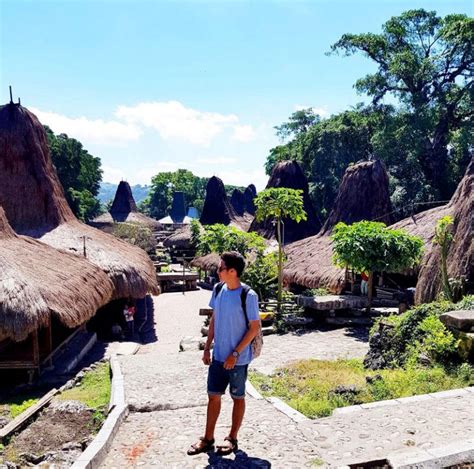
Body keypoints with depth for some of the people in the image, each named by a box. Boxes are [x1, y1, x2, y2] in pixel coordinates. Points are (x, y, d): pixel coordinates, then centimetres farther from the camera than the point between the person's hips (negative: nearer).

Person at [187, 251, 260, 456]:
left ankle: (232, 438, 29)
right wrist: (207, 348, 8)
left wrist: (235, 354, -16)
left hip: (238, 359, -5)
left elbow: (254, 328, -14)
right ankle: (208, 439, 27)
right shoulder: (218, 289, 0)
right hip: (218, 356, 6)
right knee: (213, 396, 13)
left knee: (238, 398, 12)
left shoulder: (248, 296, -19)